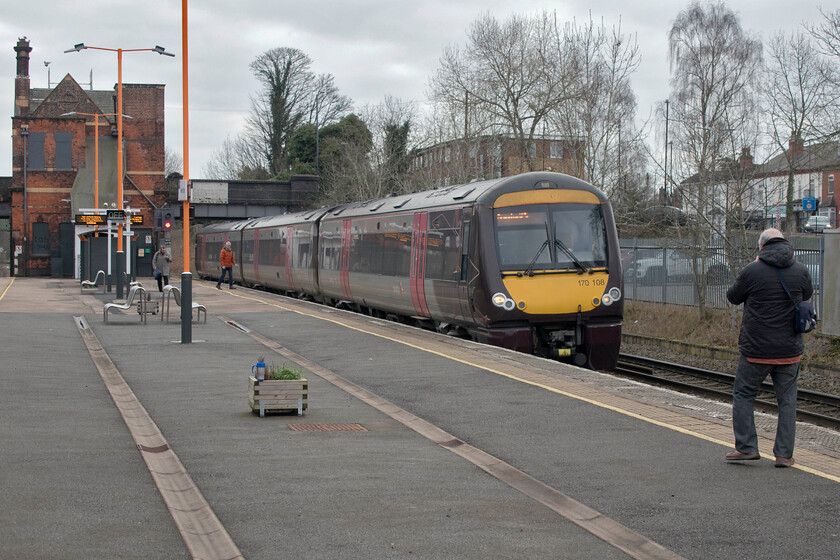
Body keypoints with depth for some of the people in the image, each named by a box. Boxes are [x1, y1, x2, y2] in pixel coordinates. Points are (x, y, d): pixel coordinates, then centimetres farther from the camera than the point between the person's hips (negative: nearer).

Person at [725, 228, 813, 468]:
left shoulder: (752, 271, -11)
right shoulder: (801, 271, -1)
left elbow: (732, 297, 5)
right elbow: (807, 295, 19)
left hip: (756, 350, -3)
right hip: (790, 350, 3)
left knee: (743, 395, 11)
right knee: (787, 400, 10)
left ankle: (747, 447, 6)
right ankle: (784, 454, 8)